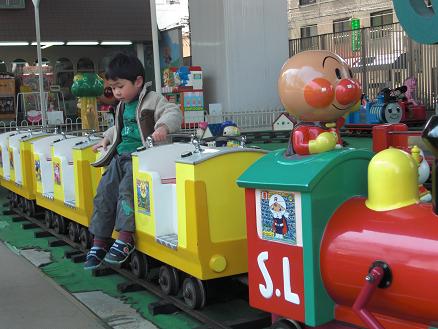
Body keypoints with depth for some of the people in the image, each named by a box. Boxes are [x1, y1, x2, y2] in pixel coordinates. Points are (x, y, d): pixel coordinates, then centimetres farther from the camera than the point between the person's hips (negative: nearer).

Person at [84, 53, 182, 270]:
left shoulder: (152, 100, -5)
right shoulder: (122, 105, 21)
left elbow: (173, 113, -18)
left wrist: (163, 127, -35)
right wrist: (107, 138, 27)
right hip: (121, 157, 8)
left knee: (127, 190, -27)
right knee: (104, 194, -3)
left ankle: (125, 240, -19)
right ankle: (99, 244, 3)